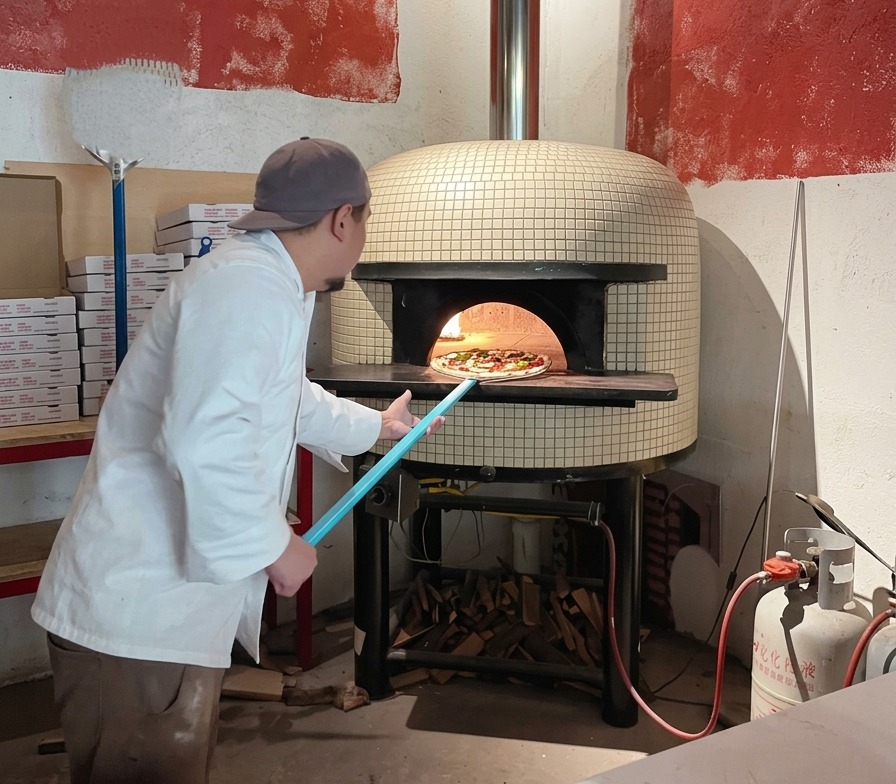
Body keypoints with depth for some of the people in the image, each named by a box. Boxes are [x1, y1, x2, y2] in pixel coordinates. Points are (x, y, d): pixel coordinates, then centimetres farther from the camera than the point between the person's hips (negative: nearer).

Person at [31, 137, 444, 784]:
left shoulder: (273, 289, 16)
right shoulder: (247, 286, -21)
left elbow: (293, 400, 34)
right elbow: (206, 440, -35)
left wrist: (375, 425, 47)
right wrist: (274, 545, -20)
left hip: (174, 602, 11)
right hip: (138, 611, -10)